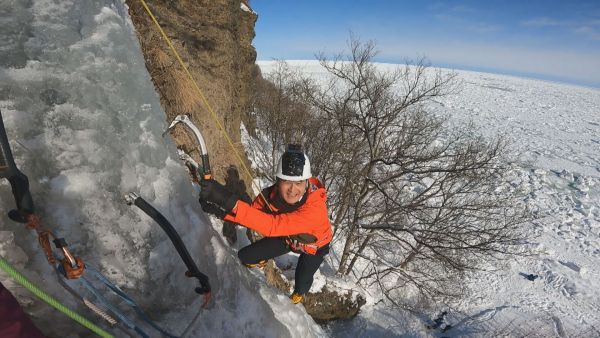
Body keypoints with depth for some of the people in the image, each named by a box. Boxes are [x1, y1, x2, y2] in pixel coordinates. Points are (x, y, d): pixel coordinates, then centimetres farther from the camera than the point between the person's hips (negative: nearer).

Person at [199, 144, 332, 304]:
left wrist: (230, 201, -66)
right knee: (245, 257, 0)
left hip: (315, 245, -3)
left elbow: (273, 226, -56)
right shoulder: (272, 194, -30)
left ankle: (298, 294, 38)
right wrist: (220, 210, -41)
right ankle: (260, 261, 38)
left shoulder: (316, 208, -46)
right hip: (288, 237, 3)